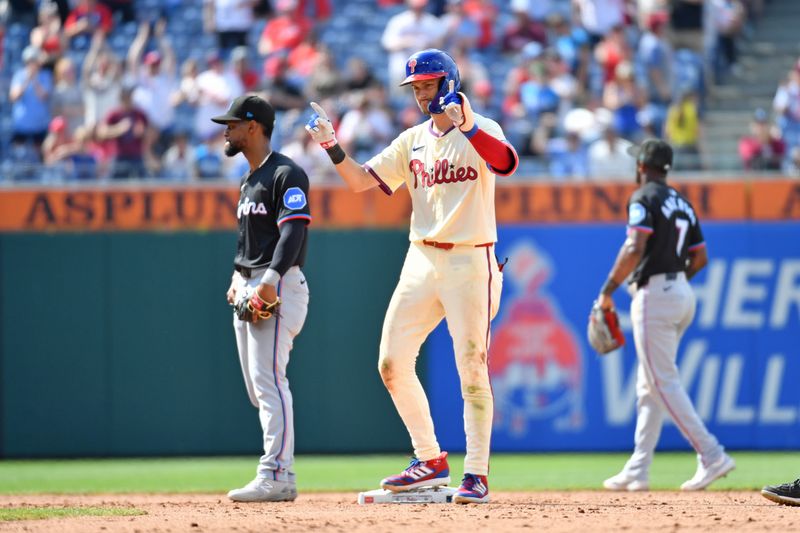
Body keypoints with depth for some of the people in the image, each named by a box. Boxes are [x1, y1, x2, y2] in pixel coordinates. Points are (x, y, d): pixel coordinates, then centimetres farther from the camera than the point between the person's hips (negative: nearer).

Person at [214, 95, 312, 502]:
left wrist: (269, 280, -29)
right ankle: (278, 476, 11)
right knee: (257, 387, 8)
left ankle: (276, 476, -21)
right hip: (247, 289, 10)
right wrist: (237, 281, 14)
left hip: (278, 286, -10)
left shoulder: (286, 174, -9)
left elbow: (293, 231, -19)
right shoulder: (248, 181, 21)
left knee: (268, 380, -17)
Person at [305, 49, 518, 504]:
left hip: (470, 262, -7)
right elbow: (361, 181, 12)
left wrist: (466, 126, -41)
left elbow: (506, 163, -28)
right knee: (393, 363, 4)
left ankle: (477, 475, 0)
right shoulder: (413, 140, 13)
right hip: (422, 262, 7)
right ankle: (431, 462, 15)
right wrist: (332, 147, -4)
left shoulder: (480, 131, -6)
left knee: (472, 369, -6)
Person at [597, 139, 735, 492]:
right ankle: (637, 471, 12)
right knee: (648, 385, 12)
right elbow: (700, 258, 18)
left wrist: (608, 289, -15)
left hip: (654, 296, -9)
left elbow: (635, 248, -22)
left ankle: (712, 456, -17)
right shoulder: (682, 203, 16)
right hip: (683, 295, 9)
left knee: (664, 383, -9)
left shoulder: (644, 198, -9)